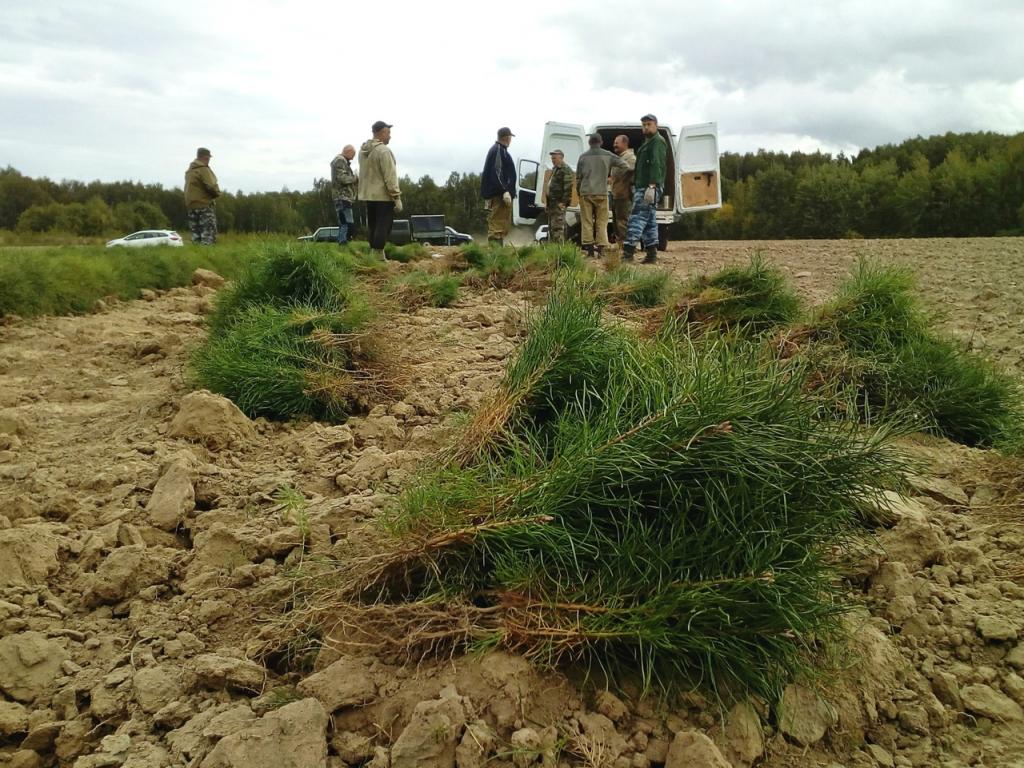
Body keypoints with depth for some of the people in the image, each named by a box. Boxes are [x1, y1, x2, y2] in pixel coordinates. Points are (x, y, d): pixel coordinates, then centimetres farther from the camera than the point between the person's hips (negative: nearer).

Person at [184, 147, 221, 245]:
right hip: (204, 204, -9)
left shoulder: (189, 170, 18)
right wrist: (218, 193, 1)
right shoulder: (203, 169, -10)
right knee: (208, 234, -9)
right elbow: (211, 186, -19)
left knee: (196, 234, 11)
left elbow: (191, 187, 17)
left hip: (191, 205, 9)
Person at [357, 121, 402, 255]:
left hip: (368, 194, 8)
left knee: (372, 226, 13)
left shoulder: (363, 150, 10)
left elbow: (364, 173, 15)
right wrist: (397, 197, -16)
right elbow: (390, 176, -18)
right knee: (382, 227, -6)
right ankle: (379, 256, -8)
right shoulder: (384, 150, -15)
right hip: (383, 195, -8)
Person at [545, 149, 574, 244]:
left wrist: (564, 202, -22)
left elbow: (568, 188, -18)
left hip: (559, 203, -10)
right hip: (552, 202, 10)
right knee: (551, 226, 14)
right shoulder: (554, 169, 20)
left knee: (557, 227, -14)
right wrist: (547, 201, 20)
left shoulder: (566, 170, -11)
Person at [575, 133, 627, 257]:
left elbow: (578, 177, 7)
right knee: (602, 222, 4)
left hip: (586, 193, 0)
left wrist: (579, 191, 18)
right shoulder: (608, 155, 3)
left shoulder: (583, 156, 4)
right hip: (601, 193, 0)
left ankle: (589, 247, 1)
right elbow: (624, 164, 6)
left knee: (587, 222, 4)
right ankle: (601, 248, -2)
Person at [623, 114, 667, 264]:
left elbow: (656, 166, -20)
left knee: (637, 217, -17)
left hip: (649, 188, -11)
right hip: (643, 187, 11)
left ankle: (628, 251, -24)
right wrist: (636, 186, 22)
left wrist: (651, 186, -30)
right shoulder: (647, 143, 25)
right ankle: (652, 254, 10)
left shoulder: (658, 142, -7)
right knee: (650, 220, 9)